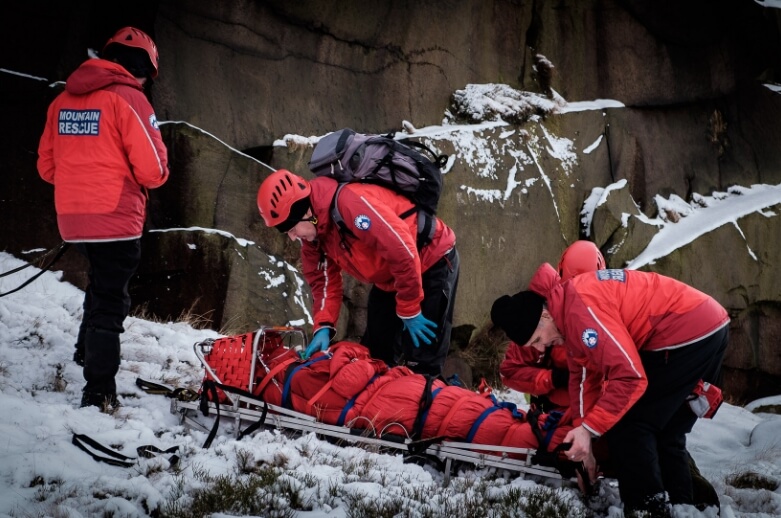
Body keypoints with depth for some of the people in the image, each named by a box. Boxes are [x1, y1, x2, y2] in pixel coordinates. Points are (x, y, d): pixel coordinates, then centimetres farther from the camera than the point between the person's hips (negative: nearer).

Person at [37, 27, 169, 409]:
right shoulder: (128, 98, -11)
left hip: (72, 219, 6)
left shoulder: (63, 99, 9)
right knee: (110, 303, 1)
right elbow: (151, 169, -14)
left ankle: (87, 351, 26)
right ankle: (99, 394, 2)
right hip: (116, 219, -6)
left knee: (101, 283, 29)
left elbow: (47, 166, 12)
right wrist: (158, 172, 8)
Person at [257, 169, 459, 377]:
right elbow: (323, 280, 4)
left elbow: (402, 251, -33)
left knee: (421, 363, -10)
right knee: (374, 353, 12)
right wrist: (323, 327, -12)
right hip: (389, 279, 9)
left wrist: (410, 312, -24)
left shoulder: (349, 202, -34)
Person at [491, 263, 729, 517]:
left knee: (626, 425, -4)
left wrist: (588, 428, -19)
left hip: (687, 333, -10)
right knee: (665, 431, 20)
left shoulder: (581, 309, -23)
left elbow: (630, 377, -25)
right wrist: (583, 441, 12)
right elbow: (584, 375, 14)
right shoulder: (568, 307, 9)